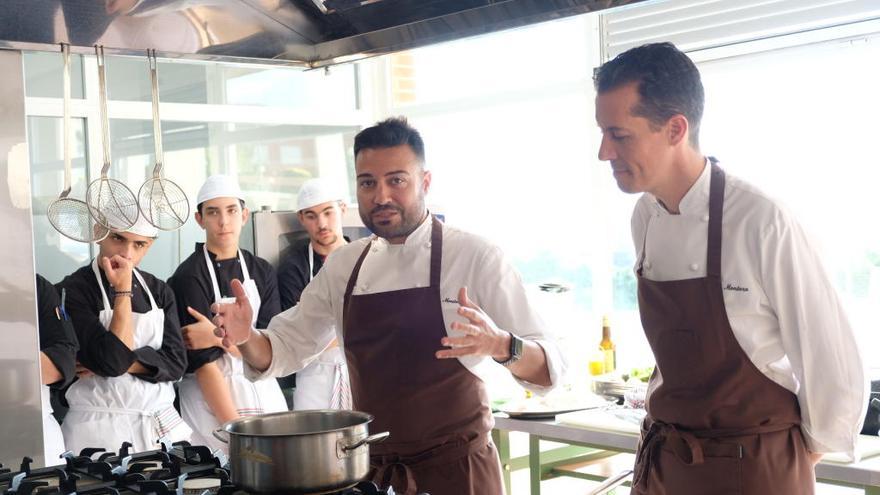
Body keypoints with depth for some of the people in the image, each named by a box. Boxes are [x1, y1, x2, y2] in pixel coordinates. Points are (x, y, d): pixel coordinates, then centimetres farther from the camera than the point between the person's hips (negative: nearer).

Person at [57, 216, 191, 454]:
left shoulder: (158, 291, 8)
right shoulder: (72, 291, -9)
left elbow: (175, 362, 0)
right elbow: (112, 361, -20)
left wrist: (120, 362, -13)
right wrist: (123, 292, -17)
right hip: (99, 428, -5)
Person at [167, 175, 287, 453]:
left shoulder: (263, 272, 6)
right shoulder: (189, 277, -9)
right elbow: (204, 362, -15)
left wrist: (218, 336, -17)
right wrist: (236, 427, -19)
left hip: (265, 394, 5)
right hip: (211, 396, -4)